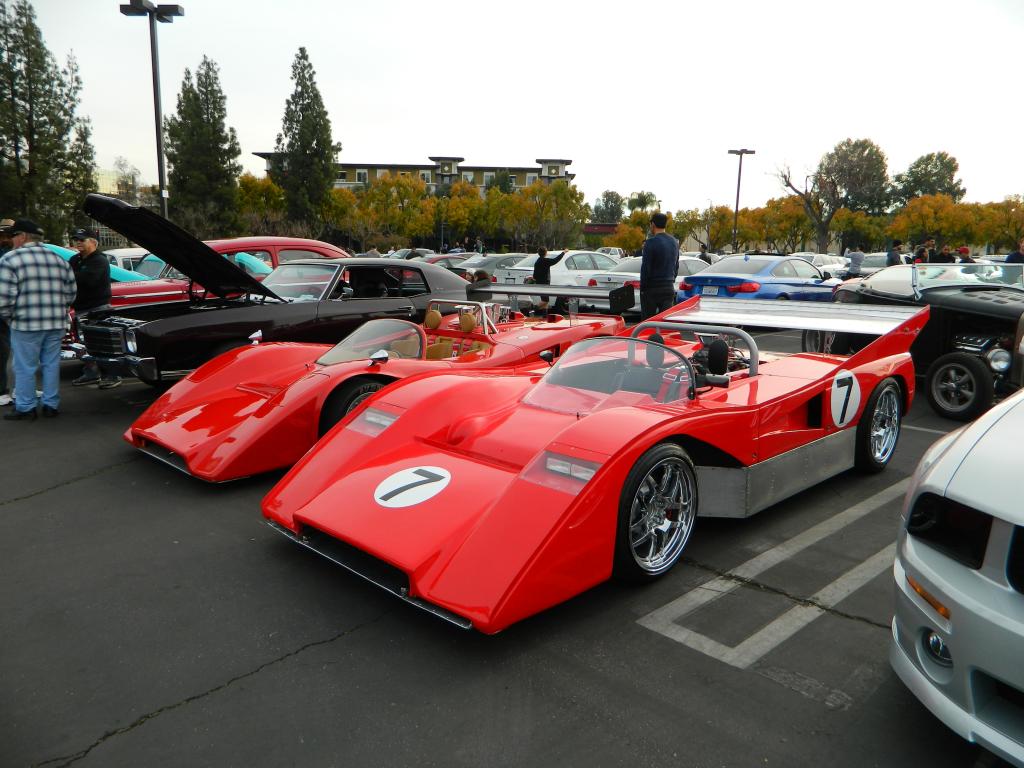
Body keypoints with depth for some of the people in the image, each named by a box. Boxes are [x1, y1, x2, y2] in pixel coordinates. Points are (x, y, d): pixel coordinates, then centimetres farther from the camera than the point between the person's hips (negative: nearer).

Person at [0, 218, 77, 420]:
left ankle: (25, 408, 11)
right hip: (56, 324, 5)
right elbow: (71, 292, 11)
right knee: (51, 365, 13)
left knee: (25, 368, 5)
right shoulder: (59, 260, 11)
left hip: (26, 324, -5)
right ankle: (51, 405, 19)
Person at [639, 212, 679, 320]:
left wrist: (643, 287, -6)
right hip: (669, 288, 6)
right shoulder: (674, 242, 10)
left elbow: (645, 267, -14)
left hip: (652, 288, -6)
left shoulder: (651, 242, -14)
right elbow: (676, 266, 17)